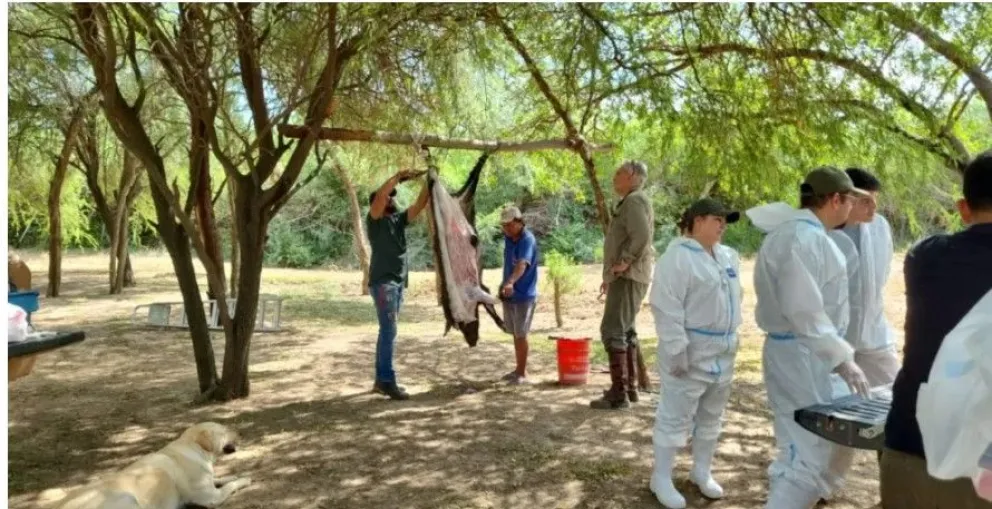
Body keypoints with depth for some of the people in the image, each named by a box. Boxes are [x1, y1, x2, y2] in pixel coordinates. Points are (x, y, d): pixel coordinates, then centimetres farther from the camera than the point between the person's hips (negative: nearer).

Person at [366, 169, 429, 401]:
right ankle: (388, 382, -10)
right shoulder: (375, 220, -4)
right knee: (389, 332, -12)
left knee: (387, 332, 10)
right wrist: (399, 176, -11)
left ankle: (381, 380, 17)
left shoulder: (399, 219, 14)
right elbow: (380, 194, -19)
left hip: (399, 283, 8)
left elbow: (419, 205, 8)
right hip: (383, 283, -8)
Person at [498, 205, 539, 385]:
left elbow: (522, 264, -37)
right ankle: (519, 369, 28)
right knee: (515, 333, 15)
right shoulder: (508, 237, 4)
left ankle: (522, 373, 8)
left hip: (524, 295, -8)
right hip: (509, 294, 8)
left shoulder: (528, 240, -20)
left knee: (520, 334, -3)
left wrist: (511, 282, -52)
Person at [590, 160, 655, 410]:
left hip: (628, 277, -11)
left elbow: (642, 236, -28)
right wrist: (610, 275, 21)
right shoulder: (630, 202, 20)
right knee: (625, 331, 14)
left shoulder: (634, 200, -13)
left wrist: (625, 262, -21)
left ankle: (619, 393, -10)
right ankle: (628, 387, 21)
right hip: (625, 277, 11)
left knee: (612, 331, -12)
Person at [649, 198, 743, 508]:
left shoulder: (728, 257, 11)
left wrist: (732, 336, 17)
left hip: (723, 351, 8)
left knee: (711, 416, 18)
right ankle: (661, 479, 14)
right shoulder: (678, 257, -15)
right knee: (675, 417, 1)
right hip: (691, 351, -8)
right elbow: (666, 308, -20)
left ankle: (701, 472, 34)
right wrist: (677, 349, -24)